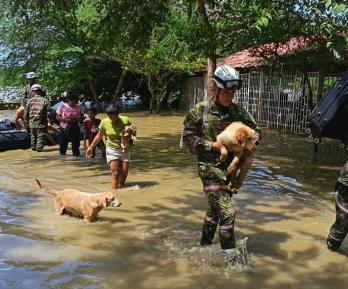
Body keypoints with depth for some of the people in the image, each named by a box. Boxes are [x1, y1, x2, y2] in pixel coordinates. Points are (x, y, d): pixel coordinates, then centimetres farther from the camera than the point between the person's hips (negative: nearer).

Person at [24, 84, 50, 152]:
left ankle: (33, 146, 27)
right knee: (41, 136, 5)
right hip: (41, 123, -4)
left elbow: (26, 112, 5)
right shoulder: (45, 101, -9)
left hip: (32, 123, 4)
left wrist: (26, 121, 18)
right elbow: (49, 112, -9)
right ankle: (39, 147, 2)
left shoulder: (29, 101, 0)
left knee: (33, 136, 21)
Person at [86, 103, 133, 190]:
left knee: (124, 172, 3)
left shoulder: (125, 120, -9)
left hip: (125, 149, 1)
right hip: (112, 150, -1)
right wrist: (91, 147, 10)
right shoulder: (104, 122, -7)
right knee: (115, 173, -11)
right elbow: (99, 136, 7)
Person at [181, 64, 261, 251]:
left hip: (230, 168, 5)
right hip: (210, 167, -5)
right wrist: (212, 145, -16)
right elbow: (187, 136, -8)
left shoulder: (238, 111, 1)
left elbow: (255, 130, 11)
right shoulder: (201, 110, -9)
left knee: (215, 209, 20)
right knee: (226, 212, -12)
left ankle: (205, 244, 40)